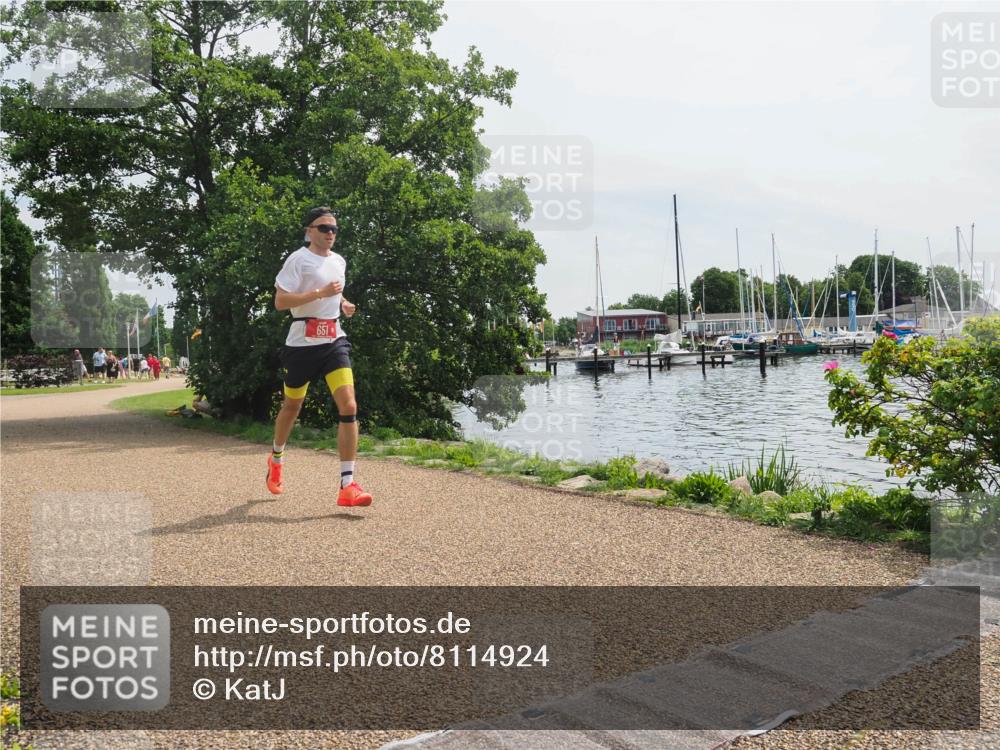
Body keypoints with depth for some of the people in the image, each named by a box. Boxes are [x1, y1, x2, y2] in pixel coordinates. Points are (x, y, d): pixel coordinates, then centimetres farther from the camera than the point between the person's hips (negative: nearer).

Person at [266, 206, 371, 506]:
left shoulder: (339, 261, 12)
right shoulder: (298, 259, -8)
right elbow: (280, 301, -16)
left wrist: (342, 303, 10)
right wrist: (320, 293, -22)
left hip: (334, 341, 4)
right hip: (302, 343, -4)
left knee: (349, 407, -13)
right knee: (292, 406, 14)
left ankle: (347, 485, -13)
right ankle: (276, 458, 45)